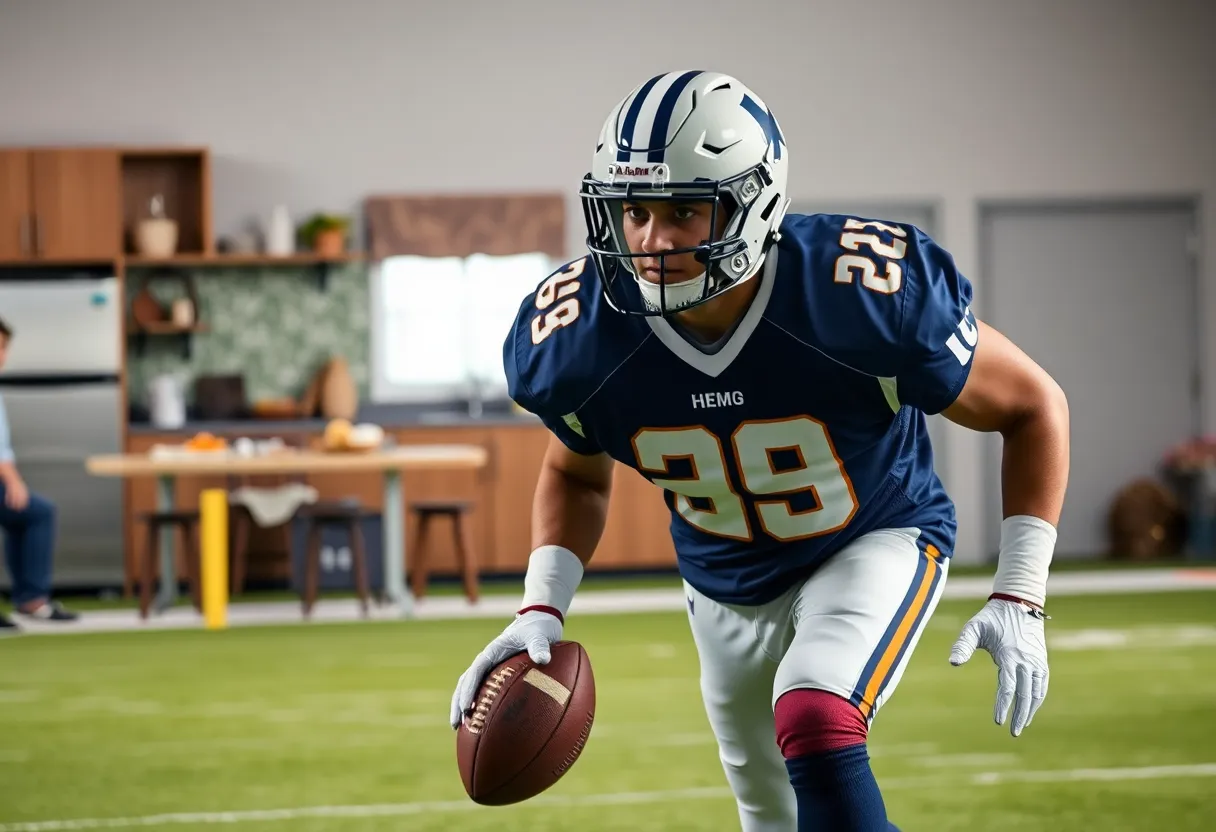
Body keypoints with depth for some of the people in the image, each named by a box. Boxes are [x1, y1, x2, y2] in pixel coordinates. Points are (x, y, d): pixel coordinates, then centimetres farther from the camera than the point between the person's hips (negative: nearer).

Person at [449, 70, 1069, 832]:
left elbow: (1032, 407, -17)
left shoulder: (866, 294, -34)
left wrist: (1019, 598, -22)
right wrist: (541, 612, -14)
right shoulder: (579, 340, -23)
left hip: (876, 541, -4)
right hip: (725, 580, 4)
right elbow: (577, 475, 2)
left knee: (815, 725, -32)